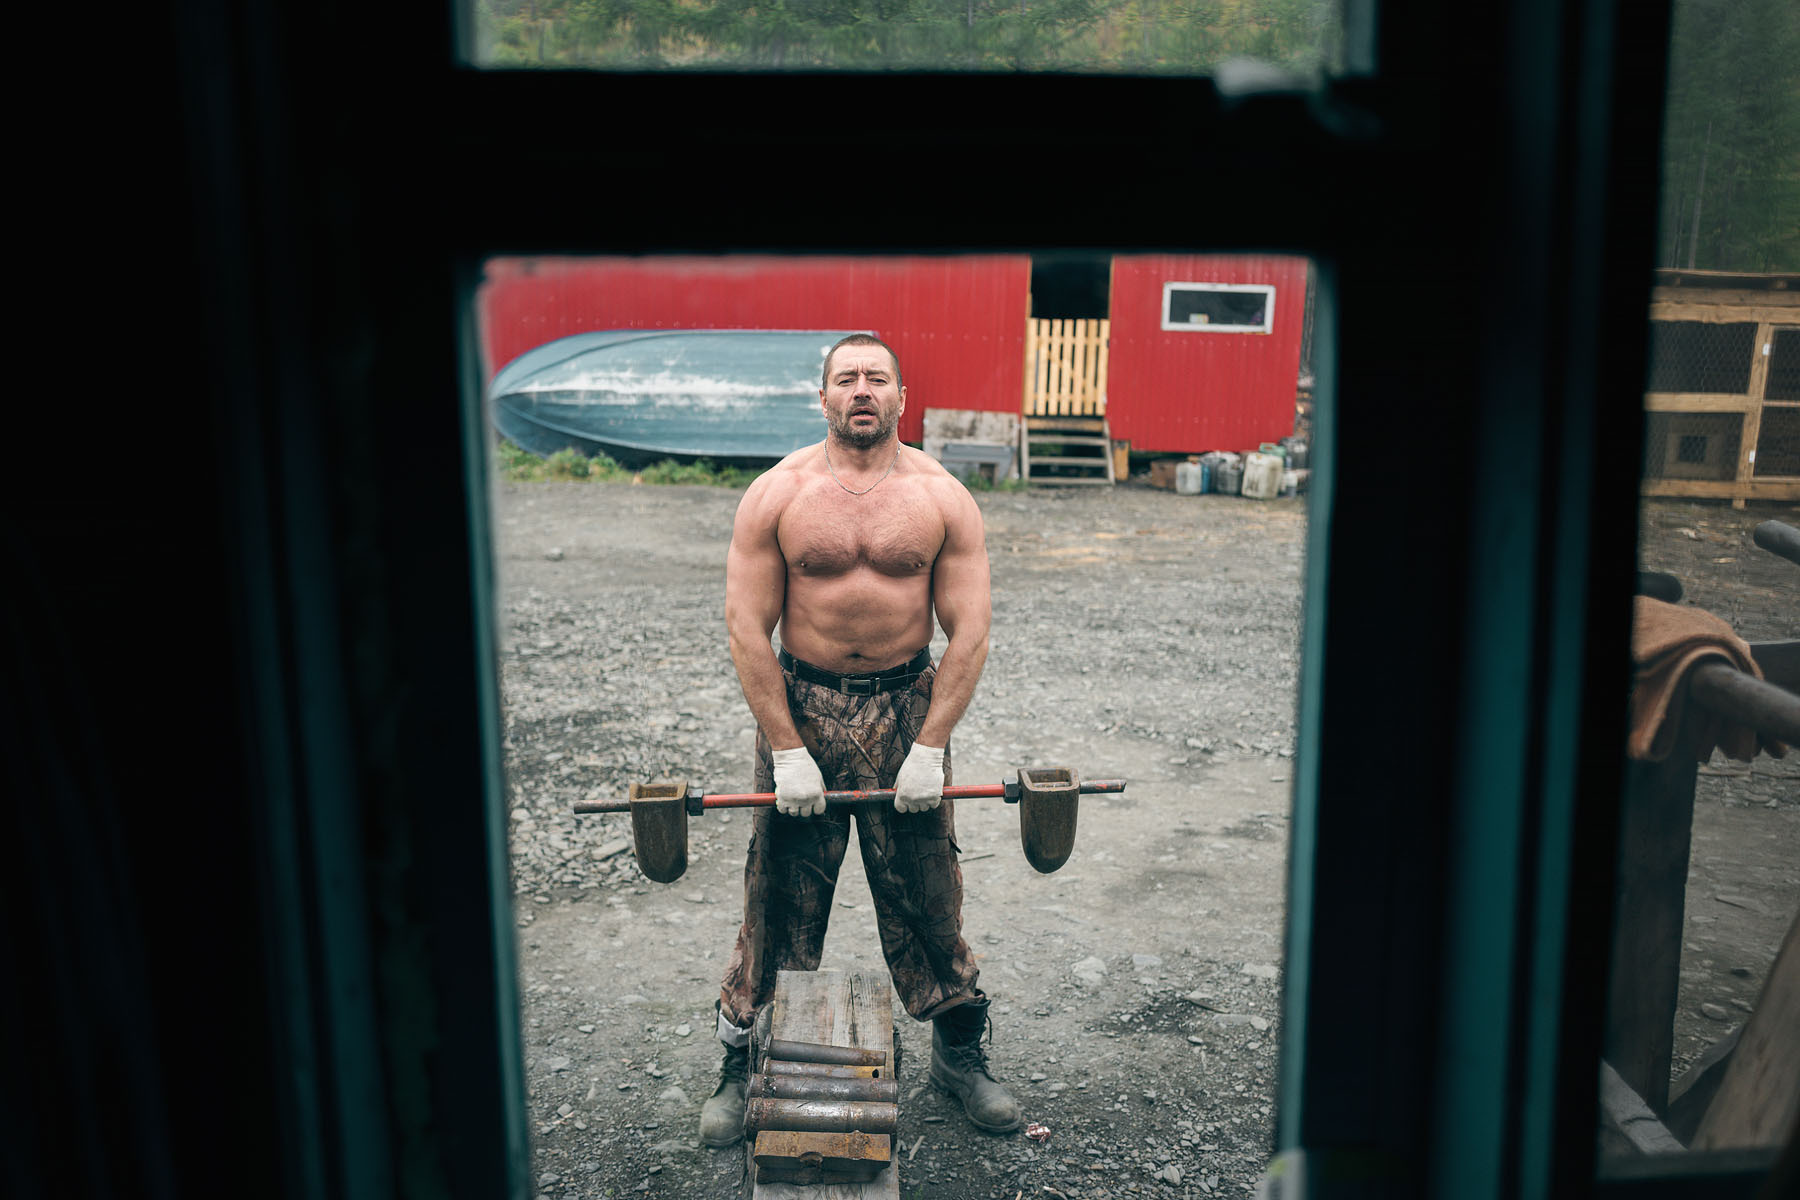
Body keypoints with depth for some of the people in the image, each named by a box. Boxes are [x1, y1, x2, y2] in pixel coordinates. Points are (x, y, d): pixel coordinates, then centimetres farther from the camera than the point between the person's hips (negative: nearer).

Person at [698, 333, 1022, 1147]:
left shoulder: (943, 498, -3)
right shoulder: (777, 495, -5)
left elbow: (969, 632, -4)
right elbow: (747, 630, -8)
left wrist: (931, 746, -10)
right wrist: (787, 748, -12)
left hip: (907, 705, 1)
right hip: (800, 704, -1)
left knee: (927, 891, 11)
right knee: (779, 896, 7)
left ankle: (959, 1051, 29)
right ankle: (743, 1063, 23)